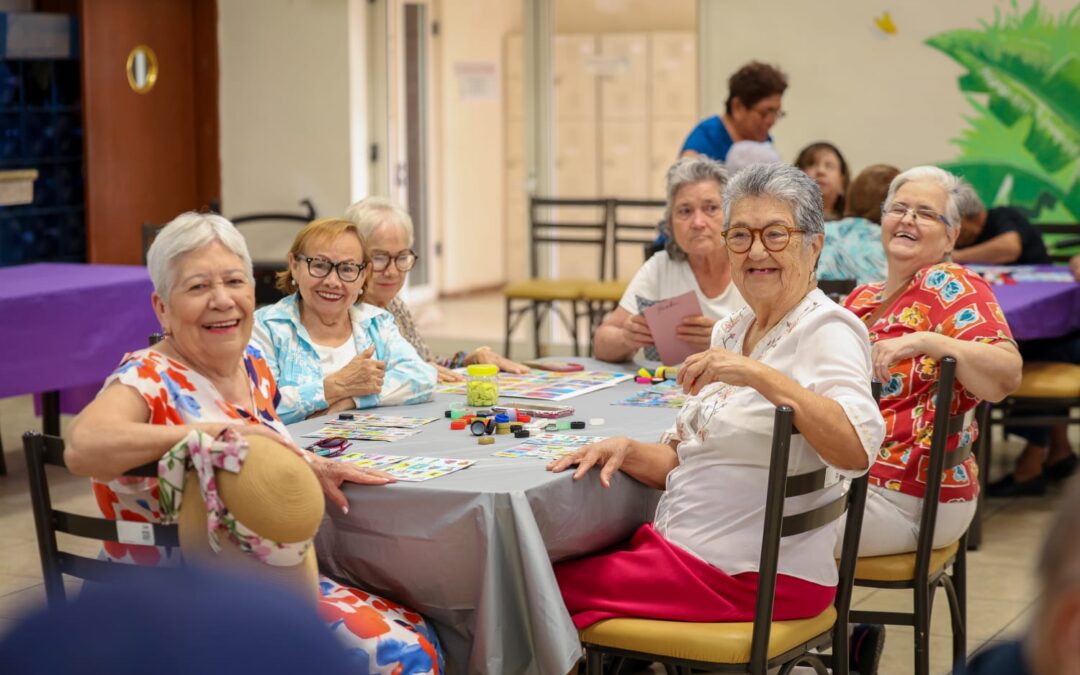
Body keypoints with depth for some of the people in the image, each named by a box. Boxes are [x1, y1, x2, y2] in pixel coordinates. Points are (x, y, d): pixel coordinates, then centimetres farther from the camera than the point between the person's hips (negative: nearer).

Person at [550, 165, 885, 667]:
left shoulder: (827, 330, -12)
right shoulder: (732, 330, 14)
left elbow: (857, 449, -30)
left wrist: (760, 376, -35)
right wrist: (626, 452, -4)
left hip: (758, 577, -8)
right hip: (685, 546, 8)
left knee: (551, 586, -11)